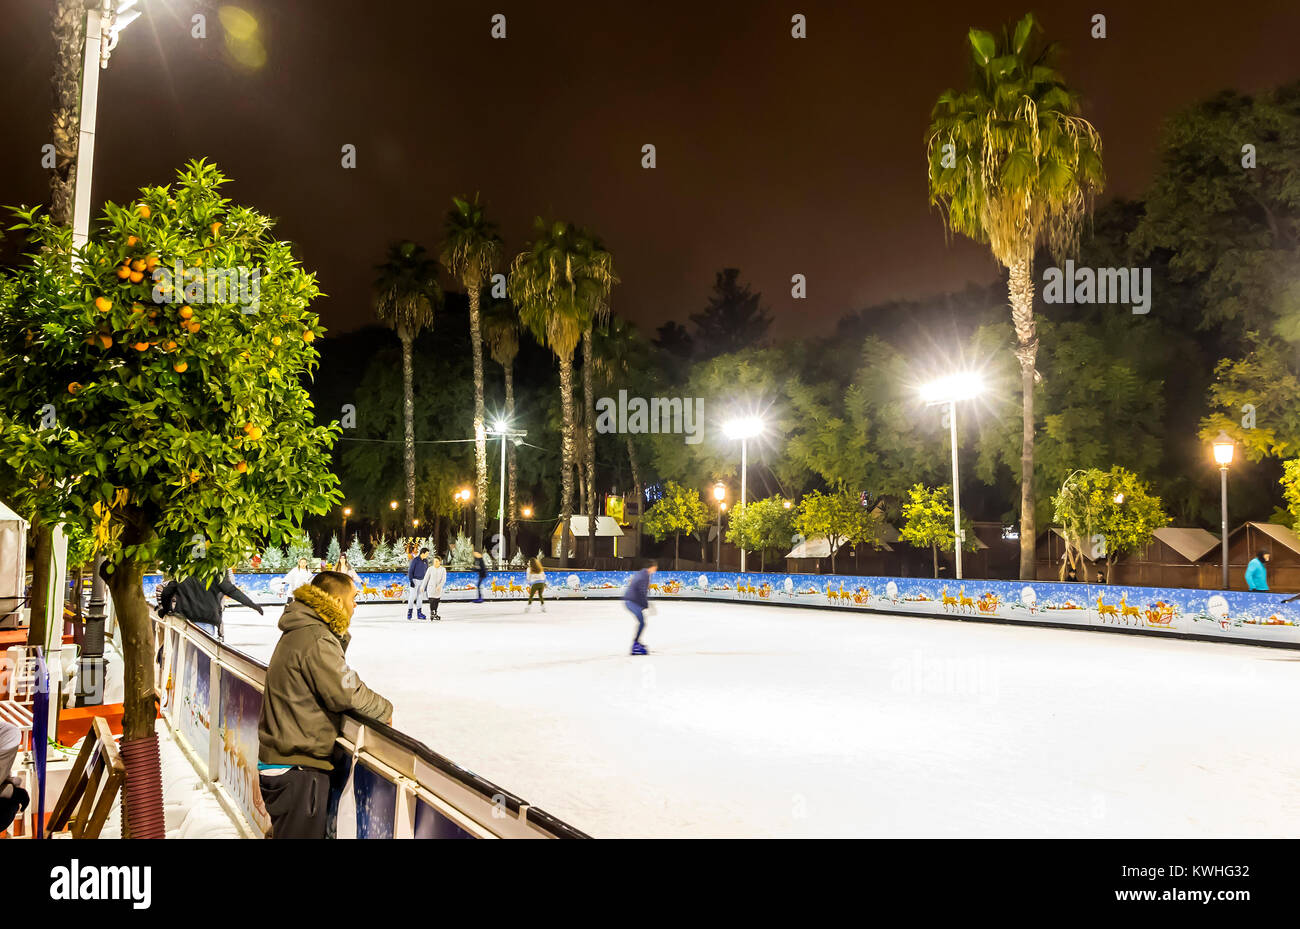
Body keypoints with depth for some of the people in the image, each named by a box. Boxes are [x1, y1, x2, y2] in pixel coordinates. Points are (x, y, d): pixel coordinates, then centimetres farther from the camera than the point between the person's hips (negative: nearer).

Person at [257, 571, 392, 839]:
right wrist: (384, 710, -6)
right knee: (303, 833, 0)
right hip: (296, 769, -10)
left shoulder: (299, 632, 12)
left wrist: (342, 636, 4)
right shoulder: (317, 640, -21)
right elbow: (346, 693, -20)